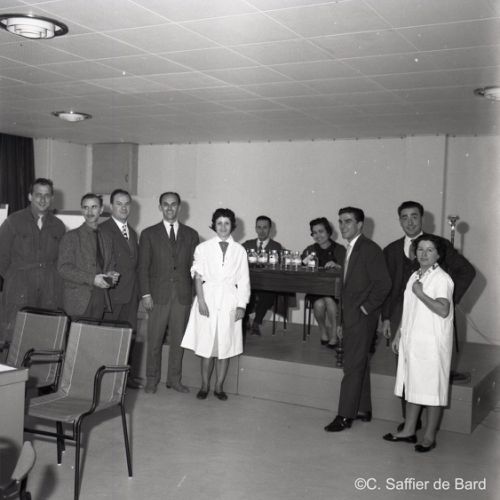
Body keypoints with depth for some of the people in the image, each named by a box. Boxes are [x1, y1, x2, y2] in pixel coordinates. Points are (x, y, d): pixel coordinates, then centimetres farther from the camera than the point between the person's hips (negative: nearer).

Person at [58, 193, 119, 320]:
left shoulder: (107, 239, 16)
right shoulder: (71, 237, 1)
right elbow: (63, 268, -8)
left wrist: (111, 276, 0)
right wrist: (92, 279, -16)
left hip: (101, 301, 4)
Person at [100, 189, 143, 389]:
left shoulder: (132, 232, 19)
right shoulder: (102, 230, -5)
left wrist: (138, 289, 11)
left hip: (131, 293, 7)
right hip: (112, 292, -7)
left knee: (130, 334, 10)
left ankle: (125, 375, 20)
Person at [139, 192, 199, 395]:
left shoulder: (191, 235, 9)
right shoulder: (149, 234, 5)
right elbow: (143, 266, 2)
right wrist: (145, 294, -6)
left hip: (183, 295, 2)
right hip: (158, 295, -1)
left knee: (178, 340, 7)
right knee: (154, 340, 3)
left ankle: (175, 379, 19)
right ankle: (152, 379, 16)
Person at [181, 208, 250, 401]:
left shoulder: (239, 251, 6)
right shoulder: (204, 248, 3)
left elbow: (243, 280, 5)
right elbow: (198, 277, 0)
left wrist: (241, 305, -3)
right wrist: (201, 301, -10)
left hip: (230, 301, 1)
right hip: (208, 297, -1)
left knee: (226, 346, 4)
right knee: (206, 345, 0)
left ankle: (219, 386, 15)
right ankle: (204, 386, 13)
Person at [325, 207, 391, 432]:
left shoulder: (369, 249, -13)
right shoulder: (349, 249, 15)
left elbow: (383, 283, -19)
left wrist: (366, 307, -15)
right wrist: (343, 318, 15)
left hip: (361, 316, -9)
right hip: (349, 316, 9)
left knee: (354, 365, -6)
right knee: (359, 364, 15)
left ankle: (345, 416, -1)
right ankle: (363, 410, 24)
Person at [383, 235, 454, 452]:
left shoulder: (442, 278, -11)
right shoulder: (415, 277, 13)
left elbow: (443, 310, -23)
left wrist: (420, 293, -20)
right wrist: (398, 334, 18)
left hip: (432, 343, -8)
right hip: (412, 340, 8)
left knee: (432, 389, 1)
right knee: (412, 386, 14)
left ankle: (429, 436, 12)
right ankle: (408, 430, 25)